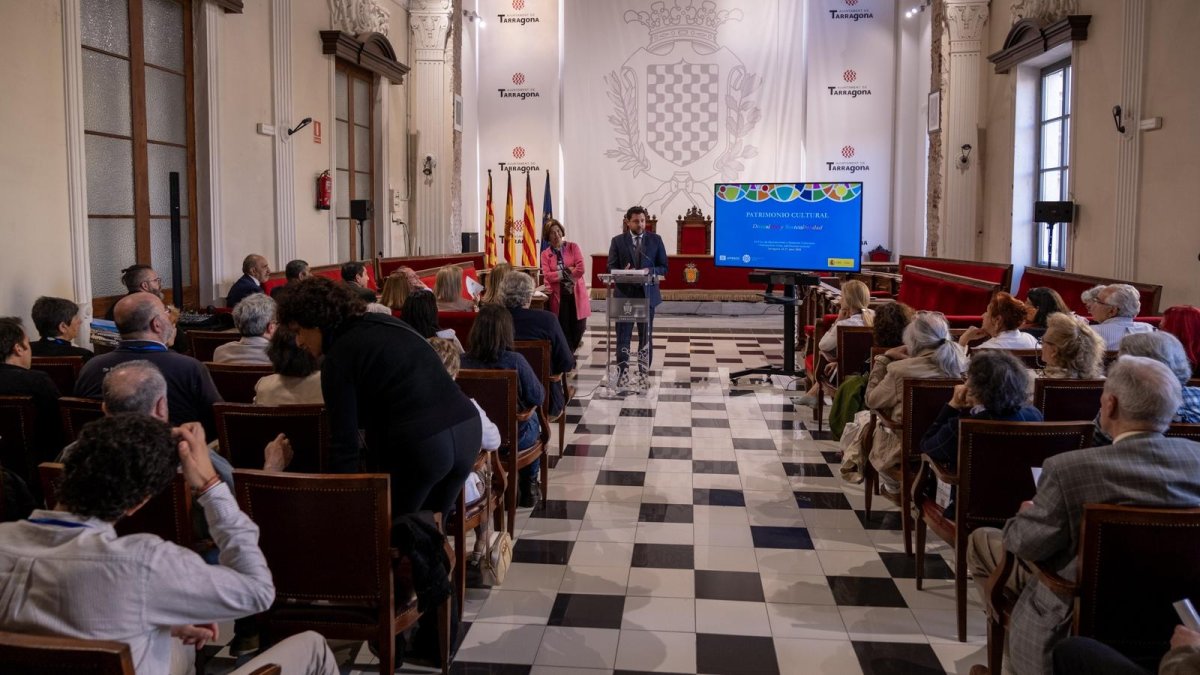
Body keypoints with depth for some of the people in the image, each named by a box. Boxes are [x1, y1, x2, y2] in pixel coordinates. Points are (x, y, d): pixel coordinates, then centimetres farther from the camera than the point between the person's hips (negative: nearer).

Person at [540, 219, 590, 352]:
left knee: (579, 327, 1)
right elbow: (547, 275, -8)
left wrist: (559, 274, -7)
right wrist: (568, 271, -11)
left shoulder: (573, 247, 6)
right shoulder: (545, 254, 6)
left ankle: (571, 353, 25)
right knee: (564, 330, -1)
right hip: (559, 296, 0)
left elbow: (580, 269, -8)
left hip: (576, 294, 1)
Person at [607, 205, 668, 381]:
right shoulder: (618, 241, 4)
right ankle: (622, 375, 3)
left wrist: (650, 271, -16)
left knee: (646, 337, 7)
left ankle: (643, 374, 15)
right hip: (625, 294, -1)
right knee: (623, 336, -1)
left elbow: (663, 267, 5)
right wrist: (624, 273, -21)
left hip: (647, 294, 1)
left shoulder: (656, 240, 6)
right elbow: (611, 267, 1)